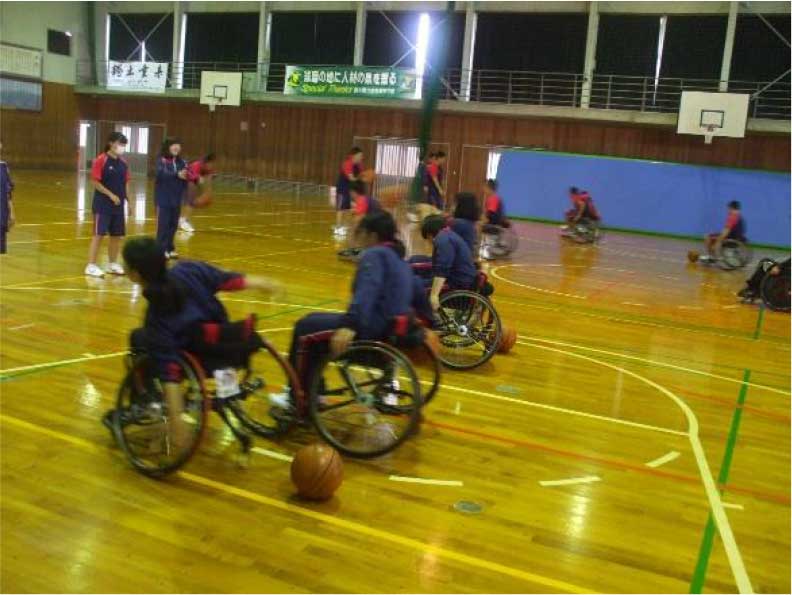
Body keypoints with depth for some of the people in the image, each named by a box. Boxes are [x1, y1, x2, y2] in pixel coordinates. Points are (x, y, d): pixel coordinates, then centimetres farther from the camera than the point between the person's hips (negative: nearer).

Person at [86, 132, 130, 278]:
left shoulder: (123, 163, 8)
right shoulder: (101, 160, -10)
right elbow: (95, 182, -13)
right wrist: (111, 195, -19)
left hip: (119, 205, 6)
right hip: (103, 204, -6)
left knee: (117, 235, 10)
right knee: (99, 234, -6)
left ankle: (113, 264, 24)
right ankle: (91, 266, 0)